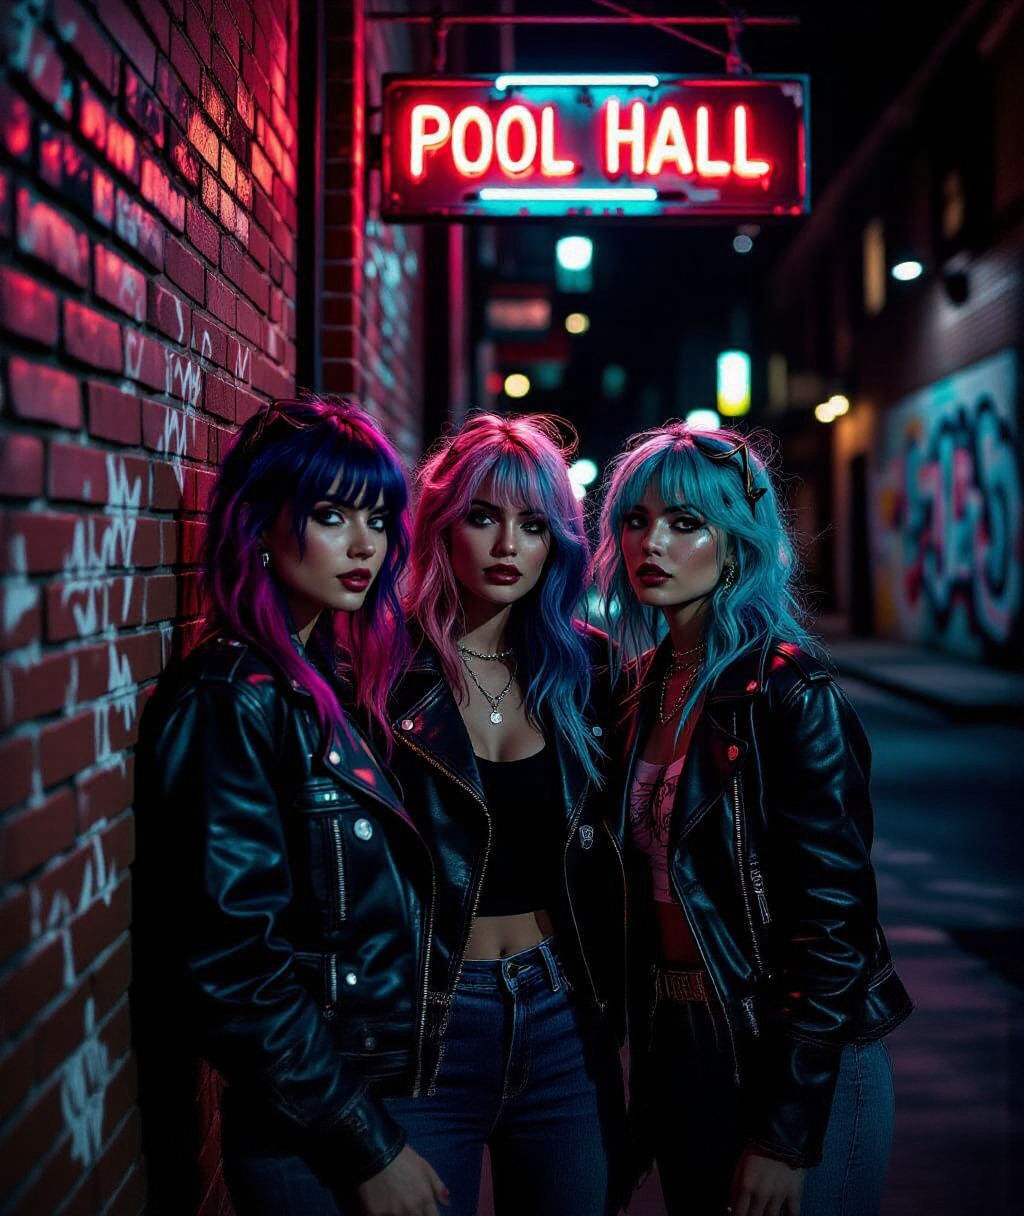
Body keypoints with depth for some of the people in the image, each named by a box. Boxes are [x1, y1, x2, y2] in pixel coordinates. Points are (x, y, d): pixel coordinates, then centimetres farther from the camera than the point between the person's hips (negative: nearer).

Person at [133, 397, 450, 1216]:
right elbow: (230, 964, -21)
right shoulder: (230, 703, -17)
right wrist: (367, 1148, -17)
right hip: (314, 1146, -8)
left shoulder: (336, 683, 6)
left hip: (397, 1083, 8)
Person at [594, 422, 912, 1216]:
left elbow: (833, 922, -19)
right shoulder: (644, 685, 4)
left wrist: (786, 1136, -19)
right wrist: (646, 1055, 10)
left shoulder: (792, 697, -17)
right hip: (677, 1046, 7)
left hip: (794, 1060, -7)